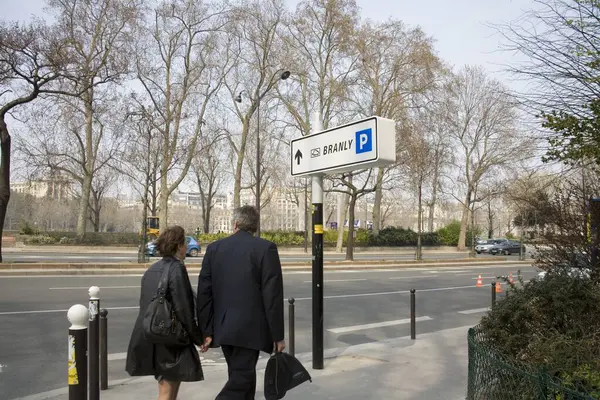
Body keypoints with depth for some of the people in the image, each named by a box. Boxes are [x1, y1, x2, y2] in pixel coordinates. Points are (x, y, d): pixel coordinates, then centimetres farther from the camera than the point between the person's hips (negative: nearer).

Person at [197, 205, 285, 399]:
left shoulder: (214, 248, 5)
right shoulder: (266, 248, -8)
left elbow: (204, 292, 3)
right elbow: (273, 295, -11)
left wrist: (206, 331, 8)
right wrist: (278, 334, -4)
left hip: (223, 327, 5)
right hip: (249, 328, -5)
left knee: (242, 376, 20)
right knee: (240, 380, 0)